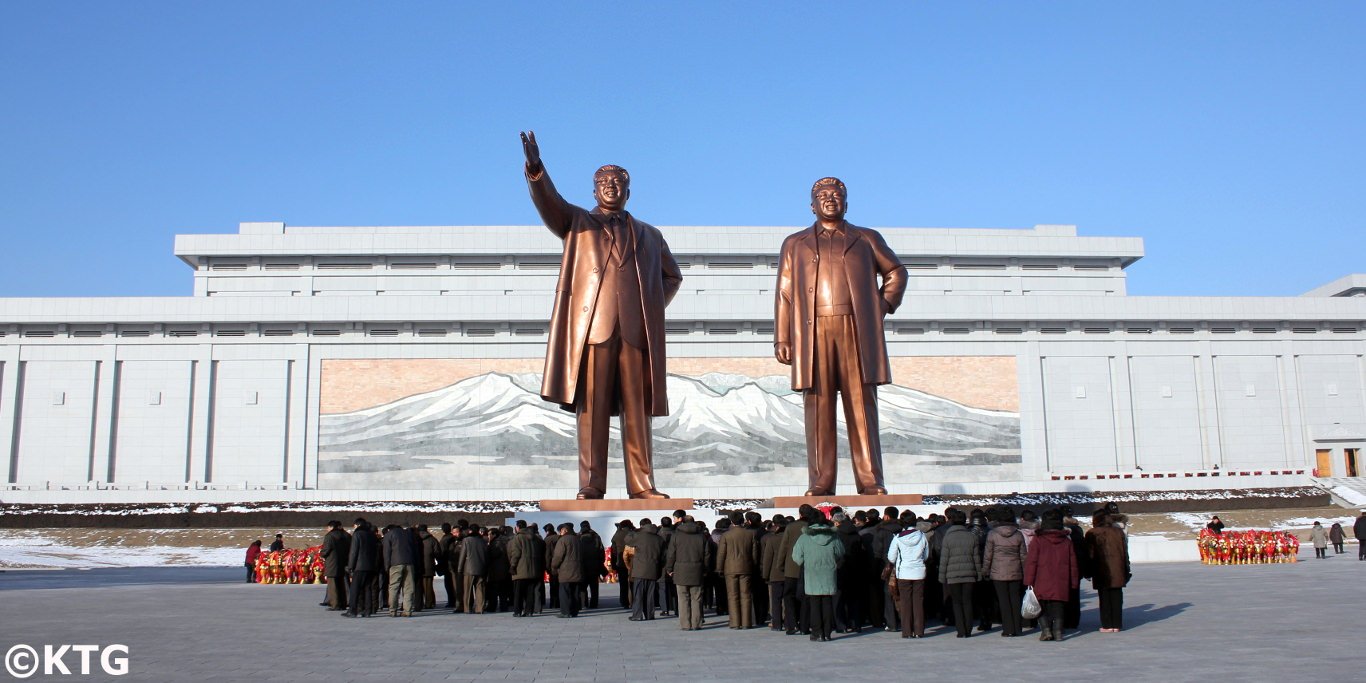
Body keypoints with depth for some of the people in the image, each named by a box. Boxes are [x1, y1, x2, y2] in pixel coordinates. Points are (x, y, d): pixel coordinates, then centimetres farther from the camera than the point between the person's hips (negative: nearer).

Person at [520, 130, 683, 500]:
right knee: (591, 406, -6)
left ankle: (642, 483, 1)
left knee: (637, 408, -1)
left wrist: (653, 306, 13)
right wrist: (535, 168, -20)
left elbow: (672, 276, 30)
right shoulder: (577, 223, 18)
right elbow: (548, 201, 0)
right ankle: (591, 485, -4)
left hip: (637, 330, 2)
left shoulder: (649, 234, 25)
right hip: (591, 326, -2)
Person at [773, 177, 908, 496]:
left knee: (862, 406, -3)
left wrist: (884, 305, 11)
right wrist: (782, 338, 4)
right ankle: (820, 484, -4)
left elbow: (896, 272, 27)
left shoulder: (866, 239, 18)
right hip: (813, 333, 0)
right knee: (818, 408, -4)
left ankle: (871, 482, -3)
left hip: (857, 332, 0)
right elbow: (784, 294, 13)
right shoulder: (794, 244, 19)